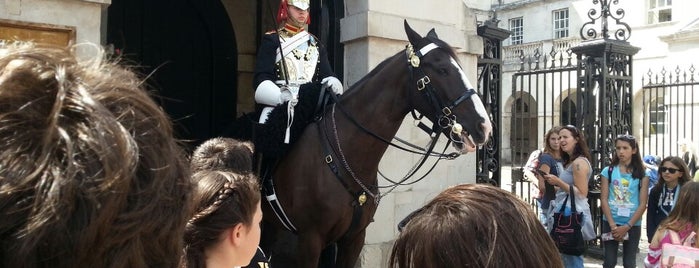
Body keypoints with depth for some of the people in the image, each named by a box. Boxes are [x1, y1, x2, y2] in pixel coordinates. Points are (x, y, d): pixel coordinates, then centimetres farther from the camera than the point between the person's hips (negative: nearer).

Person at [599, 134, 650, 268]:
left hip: (633, 225, 0)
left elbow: (643, 203, -4)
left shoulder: (642, 173, 0)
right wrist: (613, 225, -12)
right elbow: (603, 200, -3)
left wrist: (627, 226, -11)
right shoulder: (608, 171, 1)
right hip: (610, 223, 0)